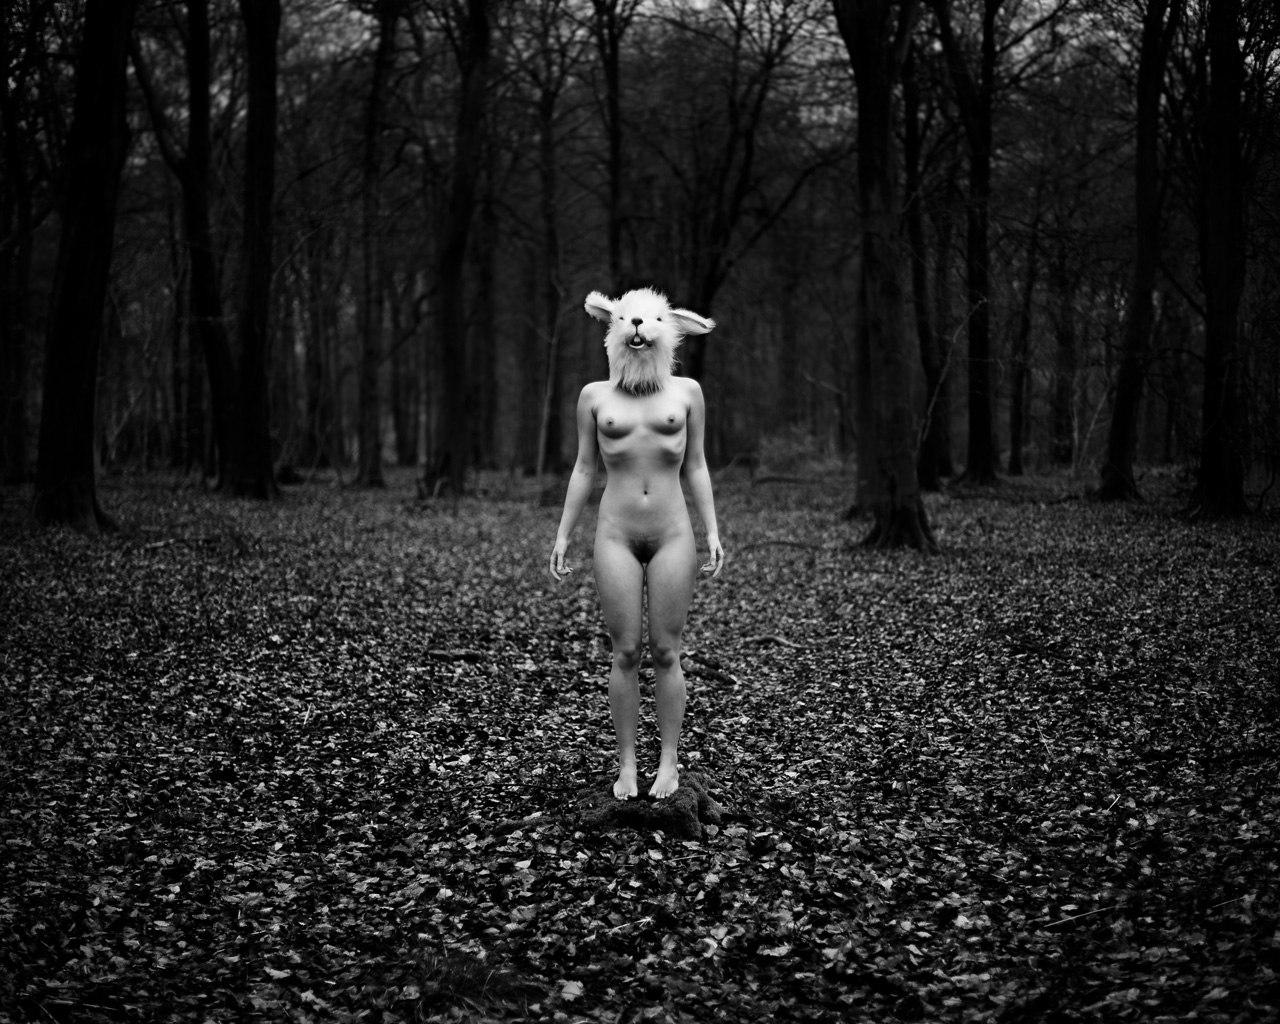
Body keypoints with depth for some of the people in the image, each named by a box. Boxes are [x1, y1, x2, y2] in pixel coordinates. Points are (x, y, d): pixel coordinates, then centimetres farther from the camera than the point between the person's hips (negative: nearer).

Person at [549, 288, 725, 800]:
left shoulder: (685, 392, 7)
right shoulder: (595, 396, 7)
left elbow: (696, 467, 10)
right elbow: (584, 469, 11)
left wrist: (712, 532, 5)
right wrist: (562, 536, 8)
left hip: (672, 535, 0)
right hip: (617, 536, 0)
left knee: (666, 652, 0)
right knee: (625, 653, -1)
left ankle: (669, 762, 9)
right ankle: (626, 764, 7)